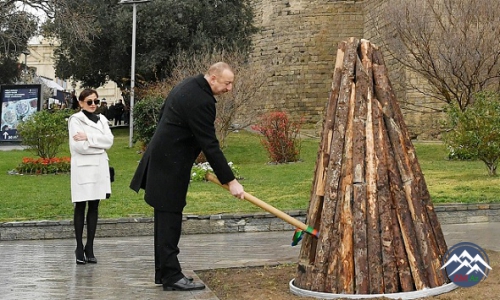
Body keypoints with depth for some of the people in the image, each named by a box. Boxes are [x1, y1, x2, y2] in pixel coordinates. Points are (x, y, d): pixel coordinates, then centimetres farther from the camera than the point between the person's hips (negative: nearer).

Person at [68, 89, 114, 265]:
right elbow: (78, 146, -13)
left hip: (99, 167, 5)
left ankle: (90, 247, 10)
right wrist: (99, 142, -5)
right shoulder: (75, 120, -1)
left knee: (94, 207, 6)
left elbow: (109, 140, -2)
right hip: (83, 167, -5)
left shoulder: (102, 119, 14)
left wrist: (89, 137, -12)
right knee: (80, 207, -1)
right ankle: (79, 248, 4)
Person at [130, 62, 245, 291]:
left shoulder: (188, 85, 9)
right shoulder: (201, 101, -22)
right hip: (170, 166, -10)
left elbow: (163, 113, 20)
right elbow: (210, 145, -23)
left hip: (161, 159, 10)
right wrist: (230, 181, -20)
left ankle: (164, 272, 19)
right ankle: (172, 276, -2)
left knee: (166, 219, 13)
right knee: (169, 220, -6)